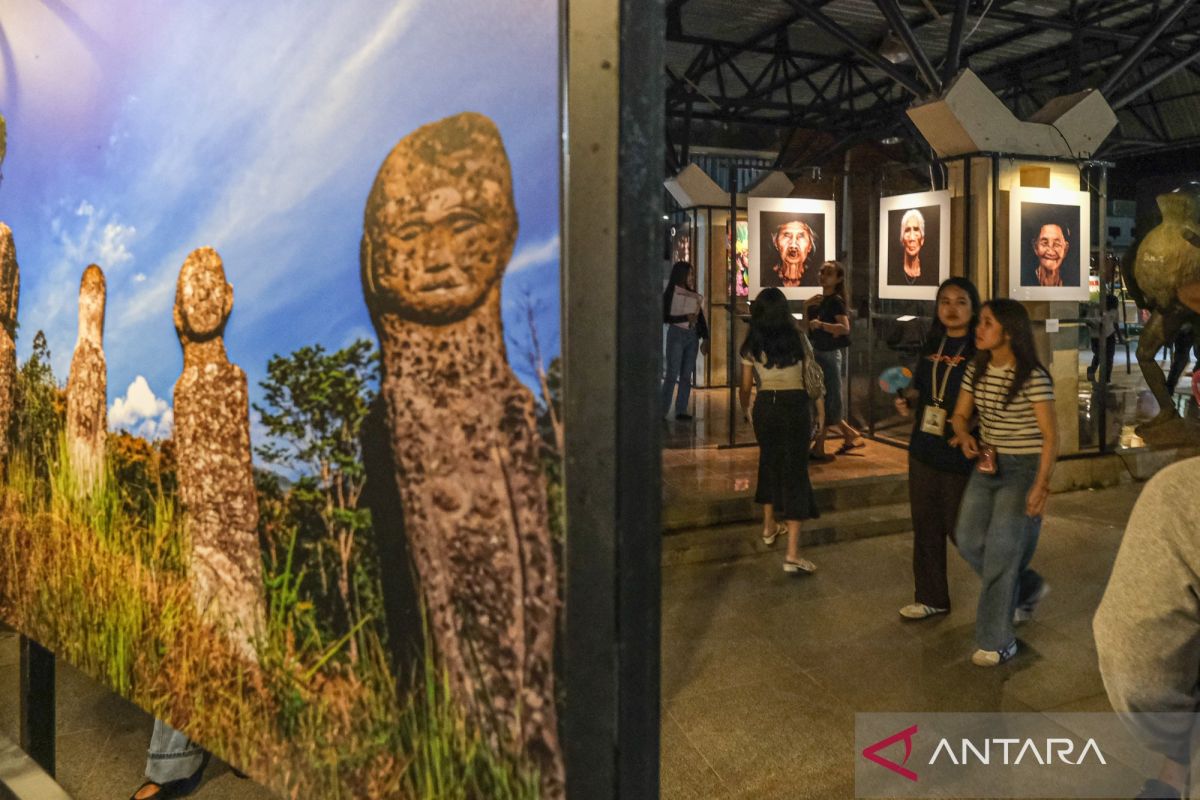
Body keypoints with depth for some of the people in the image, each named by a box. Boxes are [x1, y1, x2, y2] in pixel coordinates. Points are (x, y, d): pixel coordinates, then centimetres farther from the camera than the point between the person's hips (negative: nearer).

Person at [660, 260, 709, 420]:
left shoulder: (695, 297, 12)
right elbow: (665, 317, -9)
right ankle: (663, 410, -4)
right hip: (676, 334, -5)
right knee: (672, 374, -8)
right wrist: (685, 318, -15)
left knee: (686, 375, 3)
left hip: (692, 336, 5)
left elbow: (701, 318, 11)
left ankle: (681, 410, 7)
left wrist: (705, 338, 2)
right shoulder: (670, 294, -3)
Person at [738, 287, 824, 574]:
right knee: (795, 473, -2)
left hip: (765, 407, 2)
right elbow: (812, 377, -5)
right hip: (795, 406, -2)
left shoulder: (752, 344, -1)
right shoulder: (797, 338, -5)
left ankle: (769, 526, 40)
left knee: (769, 462, 25)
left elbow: (745, 386, 4)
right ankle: (792, 554, -10)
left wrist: (746, 408, 24)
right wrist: (820, 409, 6)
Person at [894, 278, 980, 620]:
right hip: (924, 450, 6)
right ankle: (931, 598, 26)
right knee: (925, 527, 12)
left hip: (961, 454, -6)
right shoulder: (931, 346, 9)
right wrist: (907, 401, 0)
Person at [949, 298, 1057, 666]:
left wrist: (1041, 485, -22)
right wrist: (966, 438, -12)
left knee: (1001, 551, -6)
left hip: (1024, 468, -7)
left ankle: (997, 642, 6)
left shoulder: (1032, 377, -17)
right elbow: (960, 415, 11)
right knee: (969, 540, 8)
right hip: (988, 463, 7)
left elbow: (1050, 435, -16)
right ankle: (1028, 589, 33)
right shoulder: (977, 369, 3)